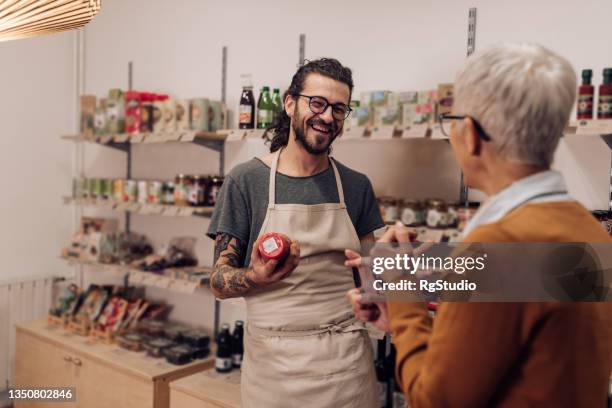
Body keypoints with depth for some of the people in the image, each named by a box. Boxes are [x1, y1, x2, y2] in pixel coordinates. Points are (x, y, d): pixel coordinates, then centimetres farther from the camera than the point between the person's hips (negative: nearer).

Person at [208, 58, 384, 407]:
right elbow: (219, 281, -5)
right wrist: (257, 277, -25)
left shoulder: (356, 186, 1)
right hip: (272, 361, -2)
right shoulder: (246, 181, -7)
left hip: (346, 358, 2)